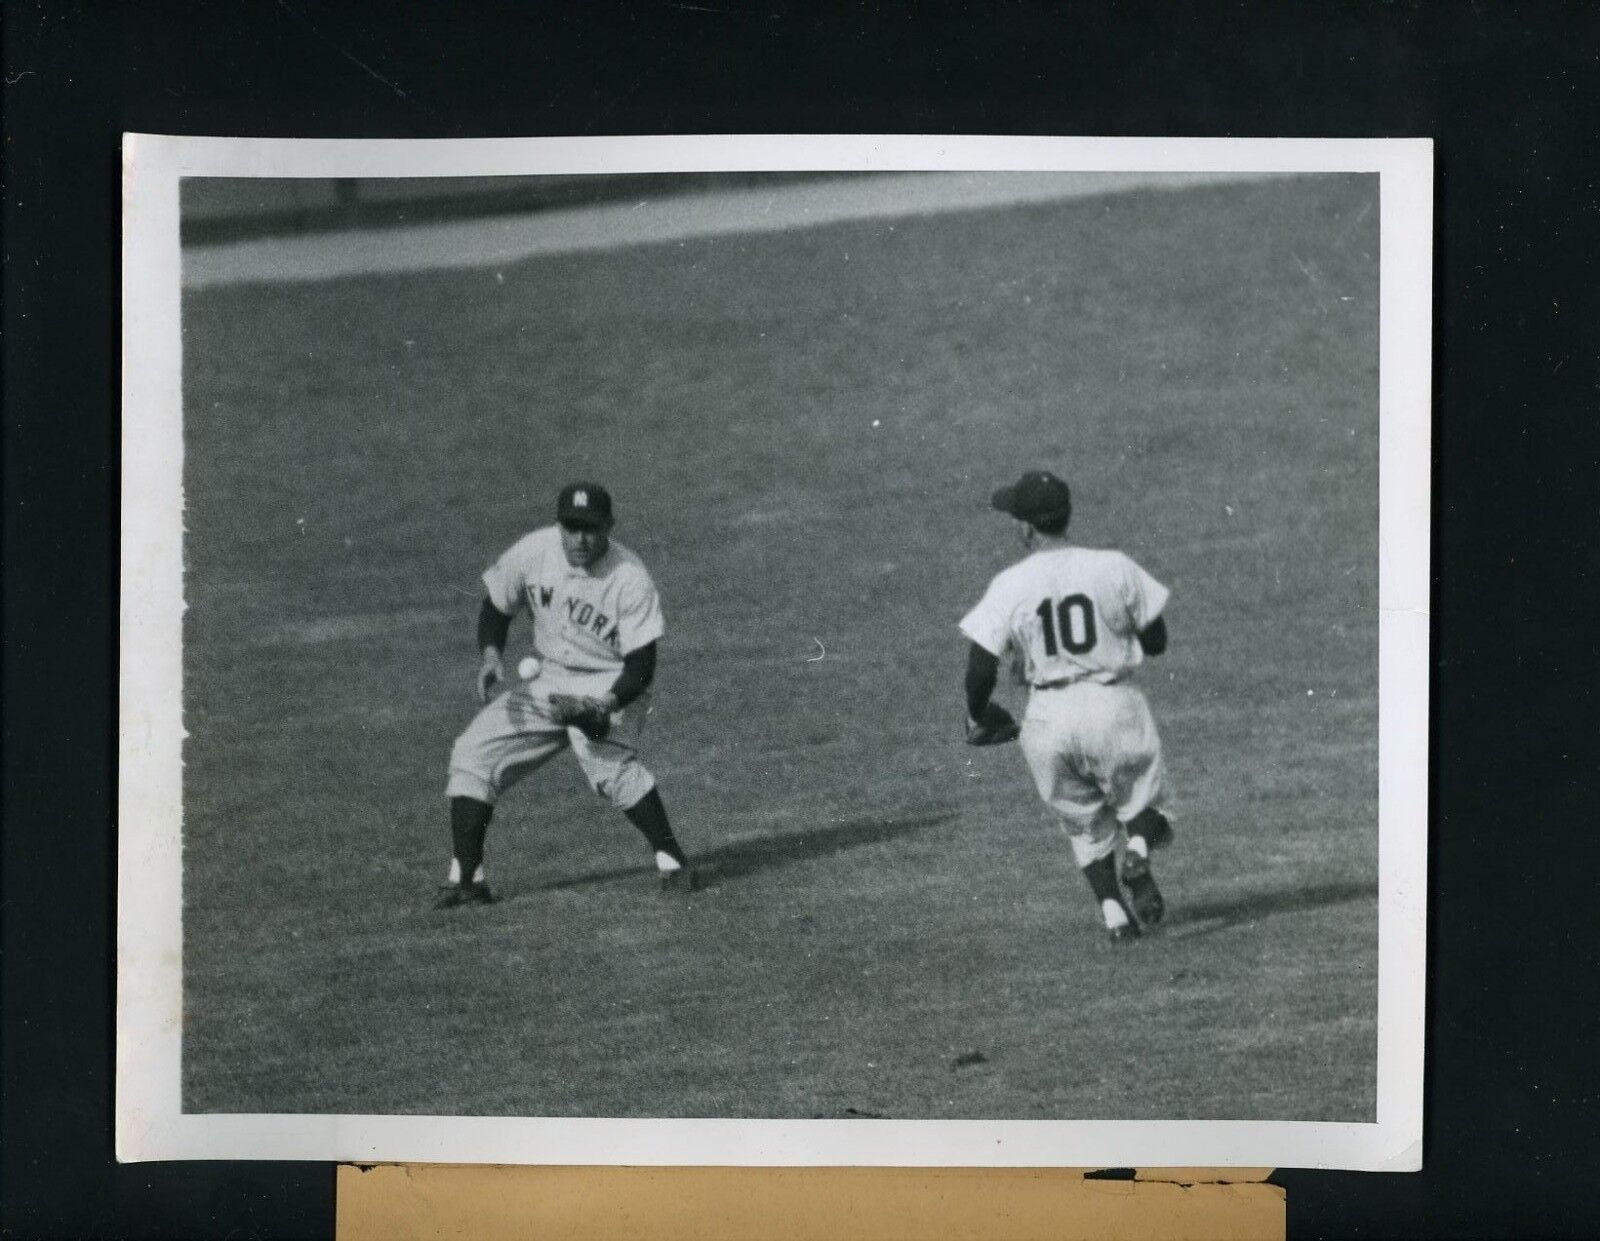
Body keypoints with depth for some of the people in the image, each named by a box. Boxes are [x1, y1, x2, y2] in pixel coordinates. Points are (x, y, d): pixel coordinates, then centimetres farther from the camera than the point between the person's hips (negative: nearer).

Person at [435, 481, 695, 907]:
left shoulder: (631, 579, -22)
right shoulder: (534, 552, -9)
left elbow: (641, 665, -21)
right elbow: (496, 604, 8)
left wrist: (605, 707, -38)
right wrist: (491, 653, -11)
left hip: (610, 688, -6)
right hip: (547, 681, 6)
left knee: (607, 761, -33)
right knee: (471, 755, -4)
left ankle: (671, 859, -20)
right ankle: (466, 880, 1)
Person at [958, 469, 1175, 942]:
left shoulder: (1008, 586, -6)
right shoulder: (1114, 567, -4)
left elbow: (981, 668, -8)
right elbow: (1156, 642, 3)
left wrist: (977, 717, 11)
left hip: (1048, 717, 1)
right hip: (1114, 706, 0)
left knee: (1083, 820, 18)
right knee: (1138, 796, 16)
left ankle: (1114, 912, 5)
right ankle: (1138, 853, -17)